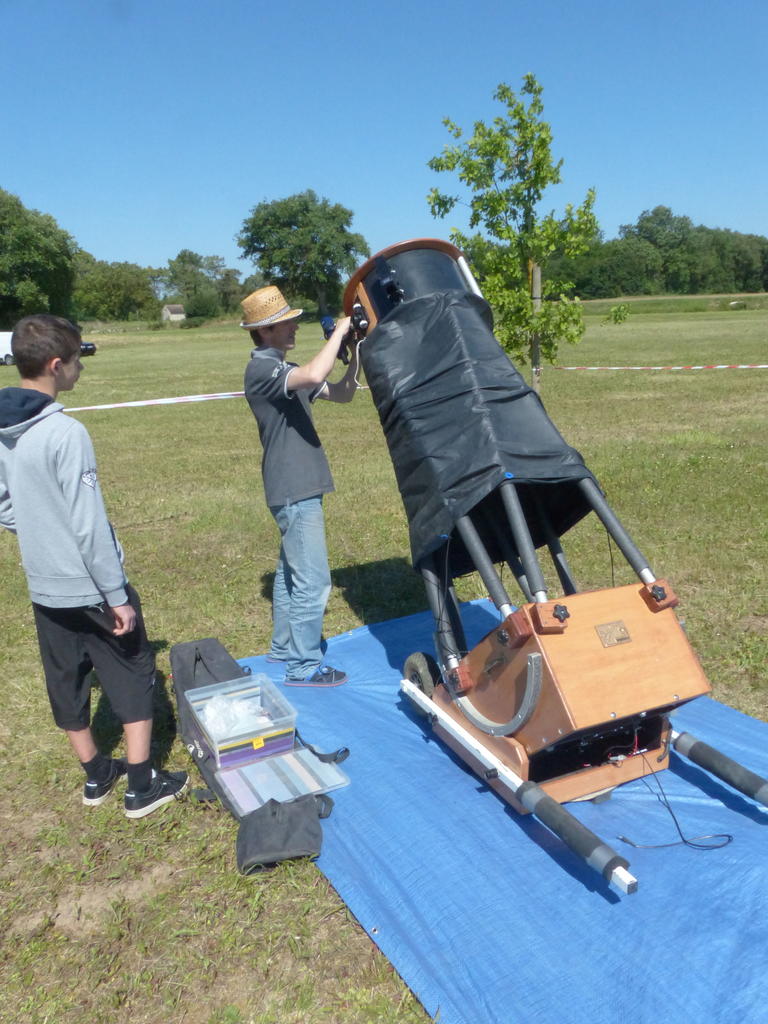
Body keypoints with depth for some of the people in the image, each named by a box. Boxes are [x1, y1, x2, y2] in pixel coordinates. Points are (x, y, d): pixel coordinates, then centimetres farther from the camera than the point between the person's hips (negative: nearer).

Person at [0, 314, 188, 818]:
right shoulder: (66, 433, -23)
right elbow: (90, 526, -22)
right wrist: (117, 596, -16)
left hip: (44, 588, 7)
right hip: (90, 588, -7)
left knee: (67, 681, 18)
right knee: (134, 676, 8)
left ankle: (96, 774, 34)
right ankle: (143, 784, 17)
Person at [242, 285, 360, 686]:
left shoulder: (285, 370, 14)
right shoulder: (261, 369, -16)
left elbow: (341, 394, 16)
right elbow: (314, 375, -34)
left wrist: (355, 354, 2)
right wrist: (338, 333, -20)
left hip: (297, 488, 10)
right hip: (295, 491, -10)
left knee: (291, 571, 19)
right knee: (313, 581, -6)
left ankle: (284, 648, 32)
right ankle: (303, 666, 5)